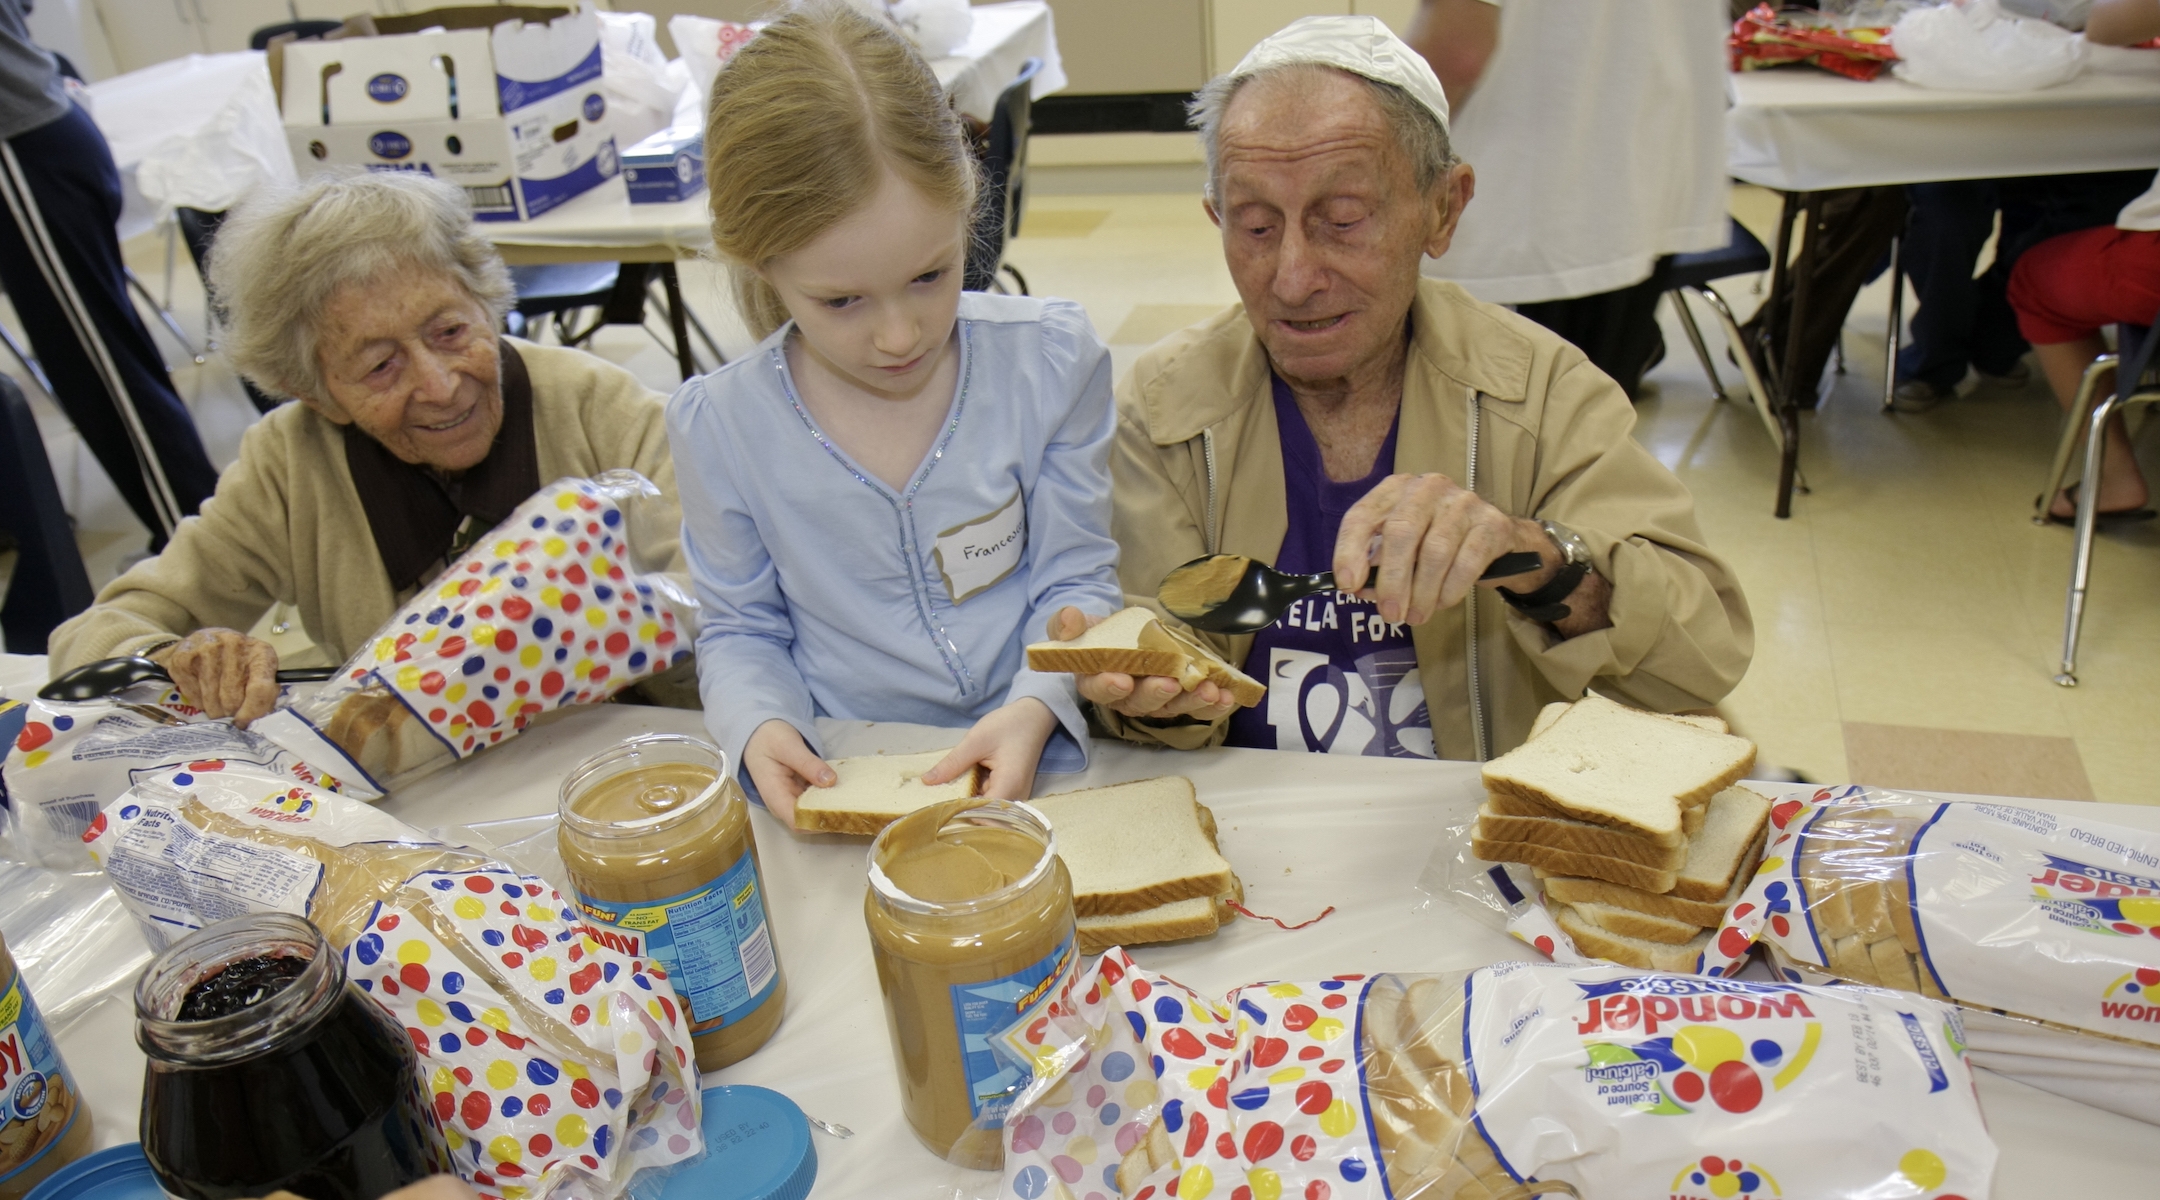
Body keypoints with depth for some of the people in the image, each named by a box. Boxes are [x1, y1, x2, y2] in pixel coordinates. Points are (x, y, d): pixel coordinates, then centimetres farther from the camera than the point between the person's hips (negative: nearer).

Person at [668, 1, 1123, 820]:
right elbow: (741, 630, 7)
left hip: (1033, 774, 1)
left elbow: (1077, 577, 0)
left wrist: (1036, 707, -18)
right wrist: (760, 727, -14)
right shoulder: (719, 425, -6)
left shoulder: (1051, 362, -7)